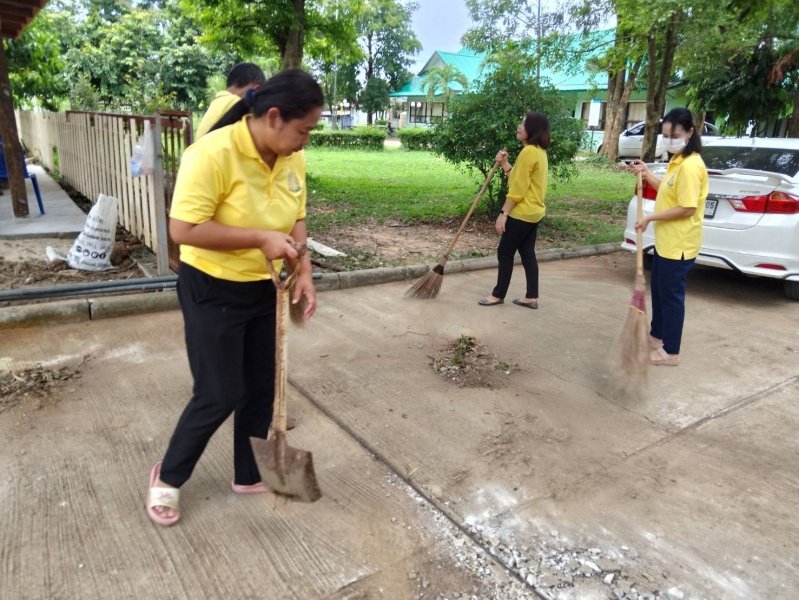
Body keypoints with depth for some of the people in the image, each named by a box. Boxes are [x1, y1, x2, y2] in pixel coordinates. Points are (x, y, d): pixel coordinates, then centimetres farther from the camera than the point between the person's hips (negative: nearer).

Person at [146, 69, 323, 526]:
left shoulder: (292, 159, -2)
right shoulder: (213, 153, -24)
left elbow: (296, 219, 8)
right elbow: (183, 229, -26)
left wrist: (304, 272, -7)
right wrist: (261, 239, -27)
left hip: (265, 290, 7)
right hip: (213, 292, -7)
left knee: (262, 388, 14)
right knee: (219, 396, 1)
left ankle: (249, 474, 35)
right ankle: (168, 477, 29)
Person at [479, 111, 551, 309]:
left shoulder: (528, 152, -18)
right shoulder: (539, 151, 12)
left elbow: (517, 189, -20)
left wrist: (503, 213, -17)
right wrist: (504, 163, 6)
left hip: (522, 213, -10)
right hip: (533, 211, 10)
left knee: (505, 253, 2)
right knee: (527, 253, 12)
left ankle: (498, 295, 13)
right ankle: (531, 297, 16)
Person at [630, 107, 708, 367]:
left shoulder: (691, 166, -22)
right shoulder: (677, 161, 9)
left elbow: (687, 208, -25)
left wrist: (651, 218, -18)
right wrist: (647, 174, 10)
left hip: (679, 244, -10)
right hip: (665, 240, 10)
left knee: (671, 295, 0)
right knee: (658, 290, 21)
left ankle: (671, 353, 12)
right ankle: (657, 336, 38)